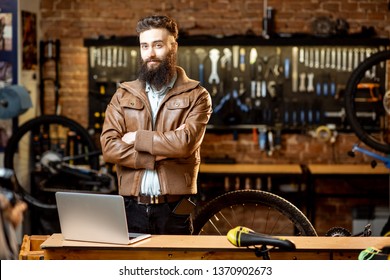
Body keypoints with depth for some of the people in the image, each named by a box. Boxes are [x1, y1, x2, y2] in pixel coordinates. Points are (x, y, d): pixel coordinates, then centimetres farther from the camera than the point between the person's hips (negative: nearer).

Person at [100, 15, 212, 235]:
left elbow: (185, 143, -15)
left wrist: (138, 138, -6)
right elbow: (109, 147, -4)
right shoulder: (123, 96, 10)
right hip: (132, 207, 2)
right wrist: (161, 154, -12)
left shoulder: (196, 96, 2)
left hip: (174, 208, -2)